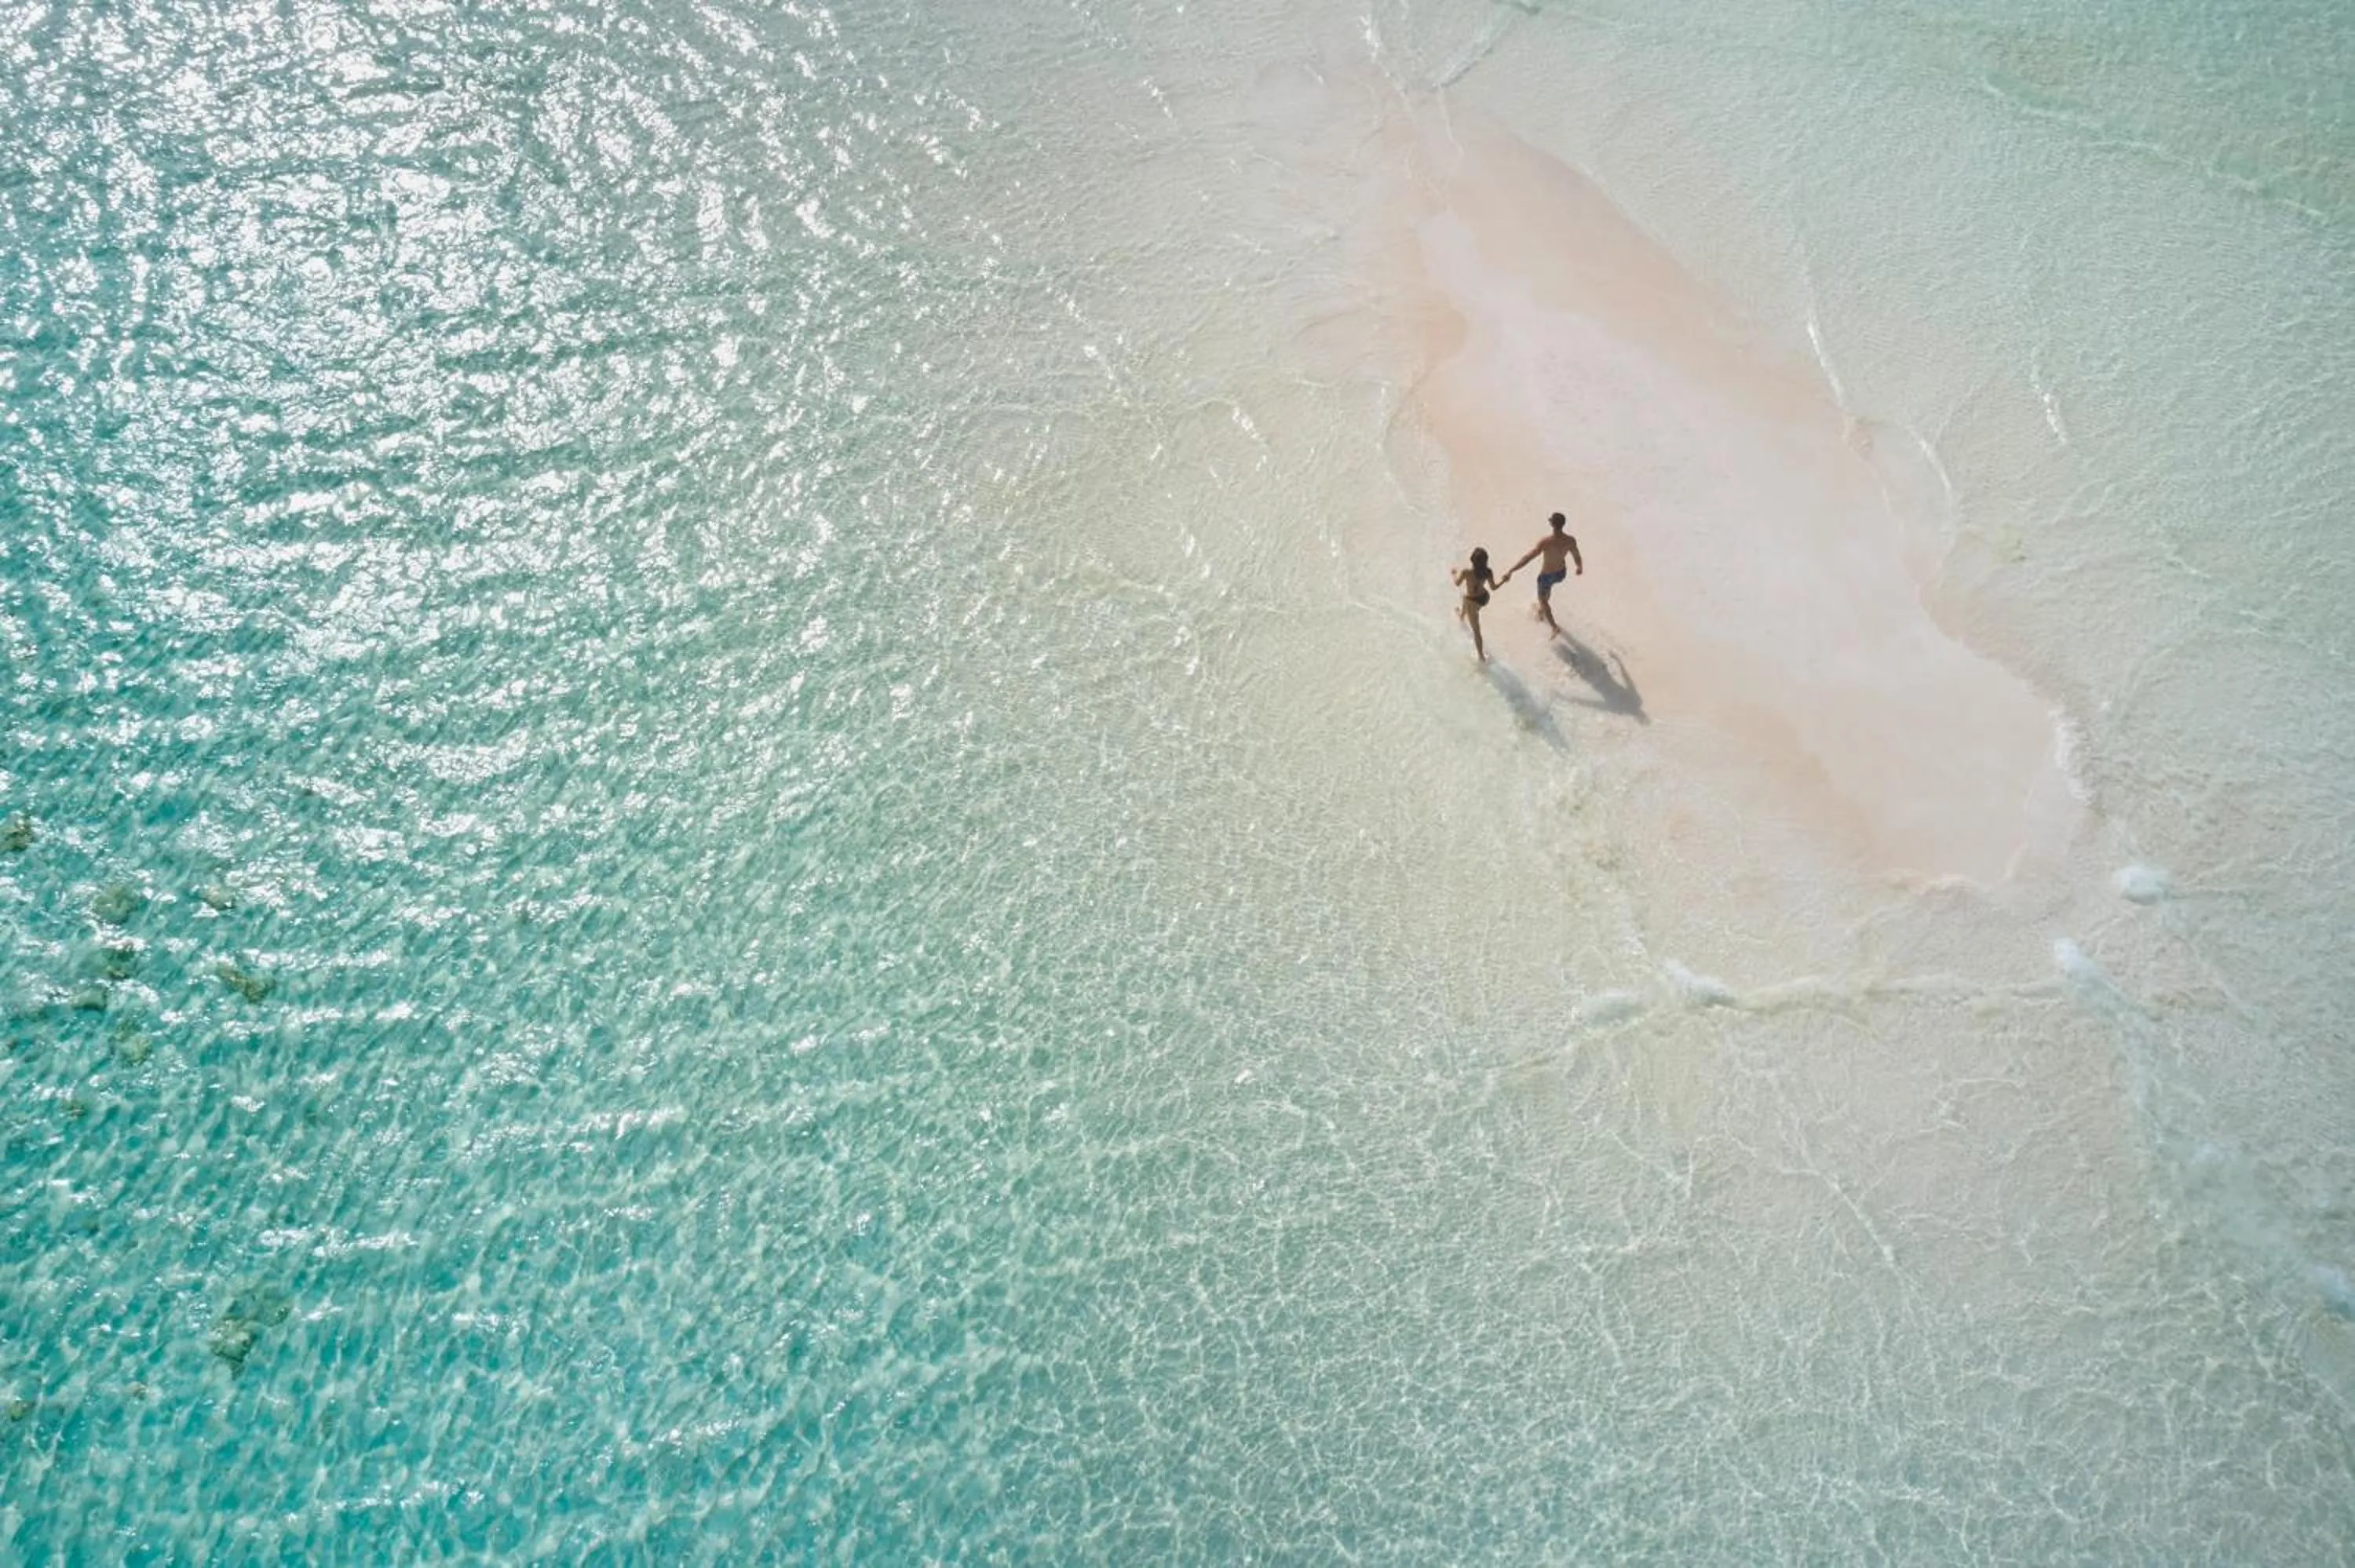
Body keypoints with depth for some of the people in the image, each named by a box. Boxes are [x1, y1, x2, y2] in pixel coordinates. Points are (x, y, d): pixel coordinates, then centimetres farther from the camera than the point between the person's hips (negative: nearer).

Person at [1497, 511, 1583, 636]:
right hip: (1561, 573, 5)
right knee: (1547, 586, 38)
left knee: (1542, 599, 23)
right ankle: (1542, 612, 59)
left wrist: (1510, 571, -50)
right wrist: (1580, 568, 17)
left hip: (1547, 575, -5)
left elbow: (1527, 558, -46)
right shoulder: (1571, 541, -24)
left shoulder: (1545, 542, -38)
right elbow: (1577, 558, -7)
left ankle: (1555, 627, 24)